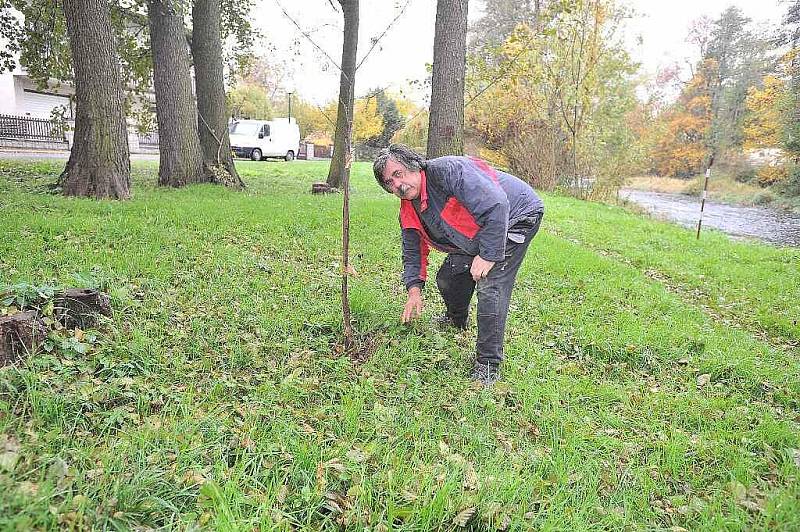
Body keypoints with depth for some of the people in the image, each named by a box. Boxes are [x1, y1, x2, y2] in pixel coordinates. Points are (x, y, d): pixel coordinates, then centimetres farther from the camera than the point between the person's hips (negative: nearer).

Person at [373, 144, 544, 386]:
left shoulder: (448, 171, -32)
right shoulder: (408, 210, -4)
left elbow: (496, 205, -36)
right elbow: (413, 251, 8)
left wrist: (488, 255, -32)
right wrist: (414, 289, -5)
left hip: (518, 215, -8)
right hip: (476, 236, 9)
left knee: (491, 285, -22)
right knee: (447, 277, 12)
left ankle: (488, 365, -14)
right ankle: (456, 321, 44)